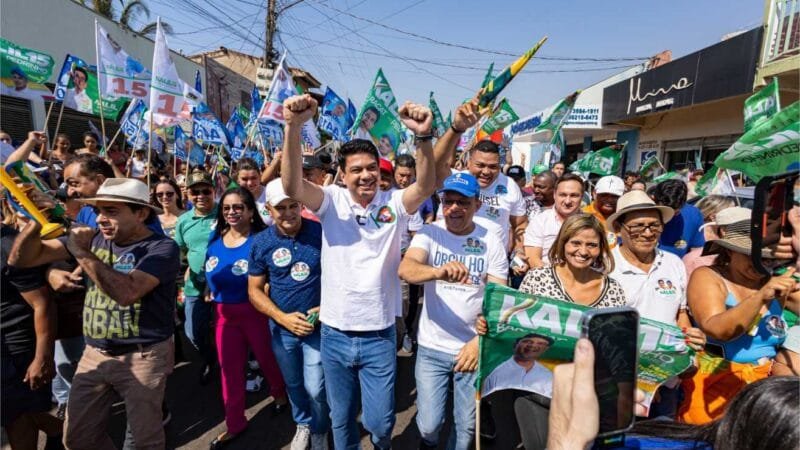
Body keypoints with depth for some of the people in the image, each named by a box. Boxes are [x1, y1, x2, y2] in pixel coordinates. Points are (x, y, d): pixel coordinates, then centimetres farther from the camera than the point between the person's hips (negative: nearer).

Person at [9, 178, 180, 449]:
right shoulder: (94, 238, 2)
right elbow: (21, 259, 0)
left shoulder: (162, 247, -17)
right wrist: (35, 221, -18)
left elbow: (126, 292, -31)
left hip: (143, 357, -5)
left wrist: (82, 253, -24)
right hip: (95, 353, 6)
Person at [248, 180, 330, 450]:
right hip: (282, 327, 3)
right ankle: (303, 424, 49)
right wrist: (283, 317, -14)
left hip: (319, 324, -2)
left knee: (315, 388, 0)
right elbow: (255, 290, -2)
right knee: (293, 384, 20)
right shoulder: (261, 242, -7)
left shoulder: (322, 232, -14)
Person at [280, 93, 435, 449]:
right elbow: (292, 186, -23)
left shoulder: (392, 202, -6)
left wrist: (423, 136, -41)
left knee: (379, 421, 13)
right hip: (334, 334, 1)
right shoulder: (332, 200, -6)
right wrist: (293, 127, -37)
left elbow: (426, 185, -24)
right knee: (341, 419, 19)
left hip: (379, 334, -1)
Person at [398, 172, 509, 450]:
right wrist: (439, 271, -47)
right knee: (429, 423, 8)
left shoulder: (492, 242, -6)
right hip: (432, 348, 0)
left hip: (473, 347, 1)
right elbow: (405, 269, -27)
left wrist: (481, 341, -20)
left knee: (467, 424, 15)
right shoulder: (429, 233, -9)